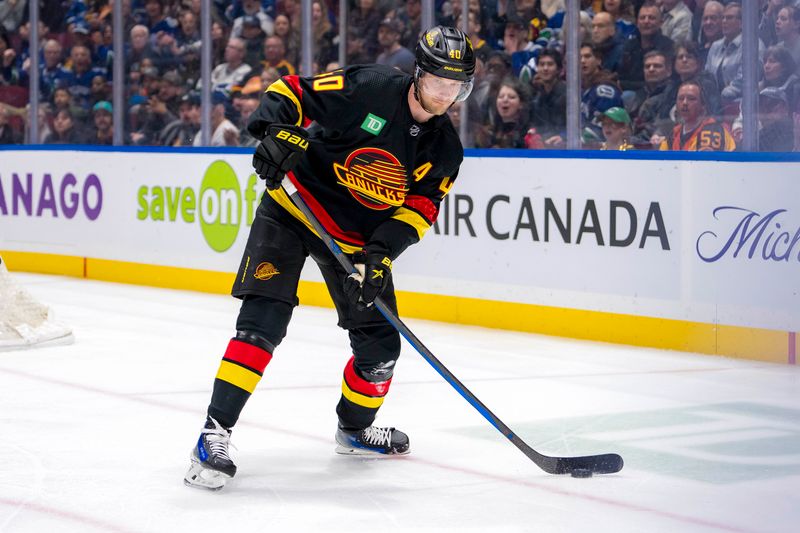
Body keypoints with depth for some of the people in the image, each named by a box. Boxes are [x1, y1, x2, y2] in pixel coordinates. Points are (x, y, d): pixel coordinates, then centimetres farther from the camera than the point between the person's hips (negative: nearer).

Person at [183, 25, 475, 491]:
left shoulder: (444, 149, -2)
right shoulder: (370, 88, -17)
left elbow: (419, 208, -7)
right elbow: (292, 91, -14)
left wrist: (382, 251, -22)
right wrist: (276, 133, -32)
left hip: (358, 238, 5)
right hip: (294, 208, -5)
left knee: (381, 344, 6)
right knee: (264, 320, -19)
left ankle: (354, 428, 34)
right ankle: (215, 433, -19)